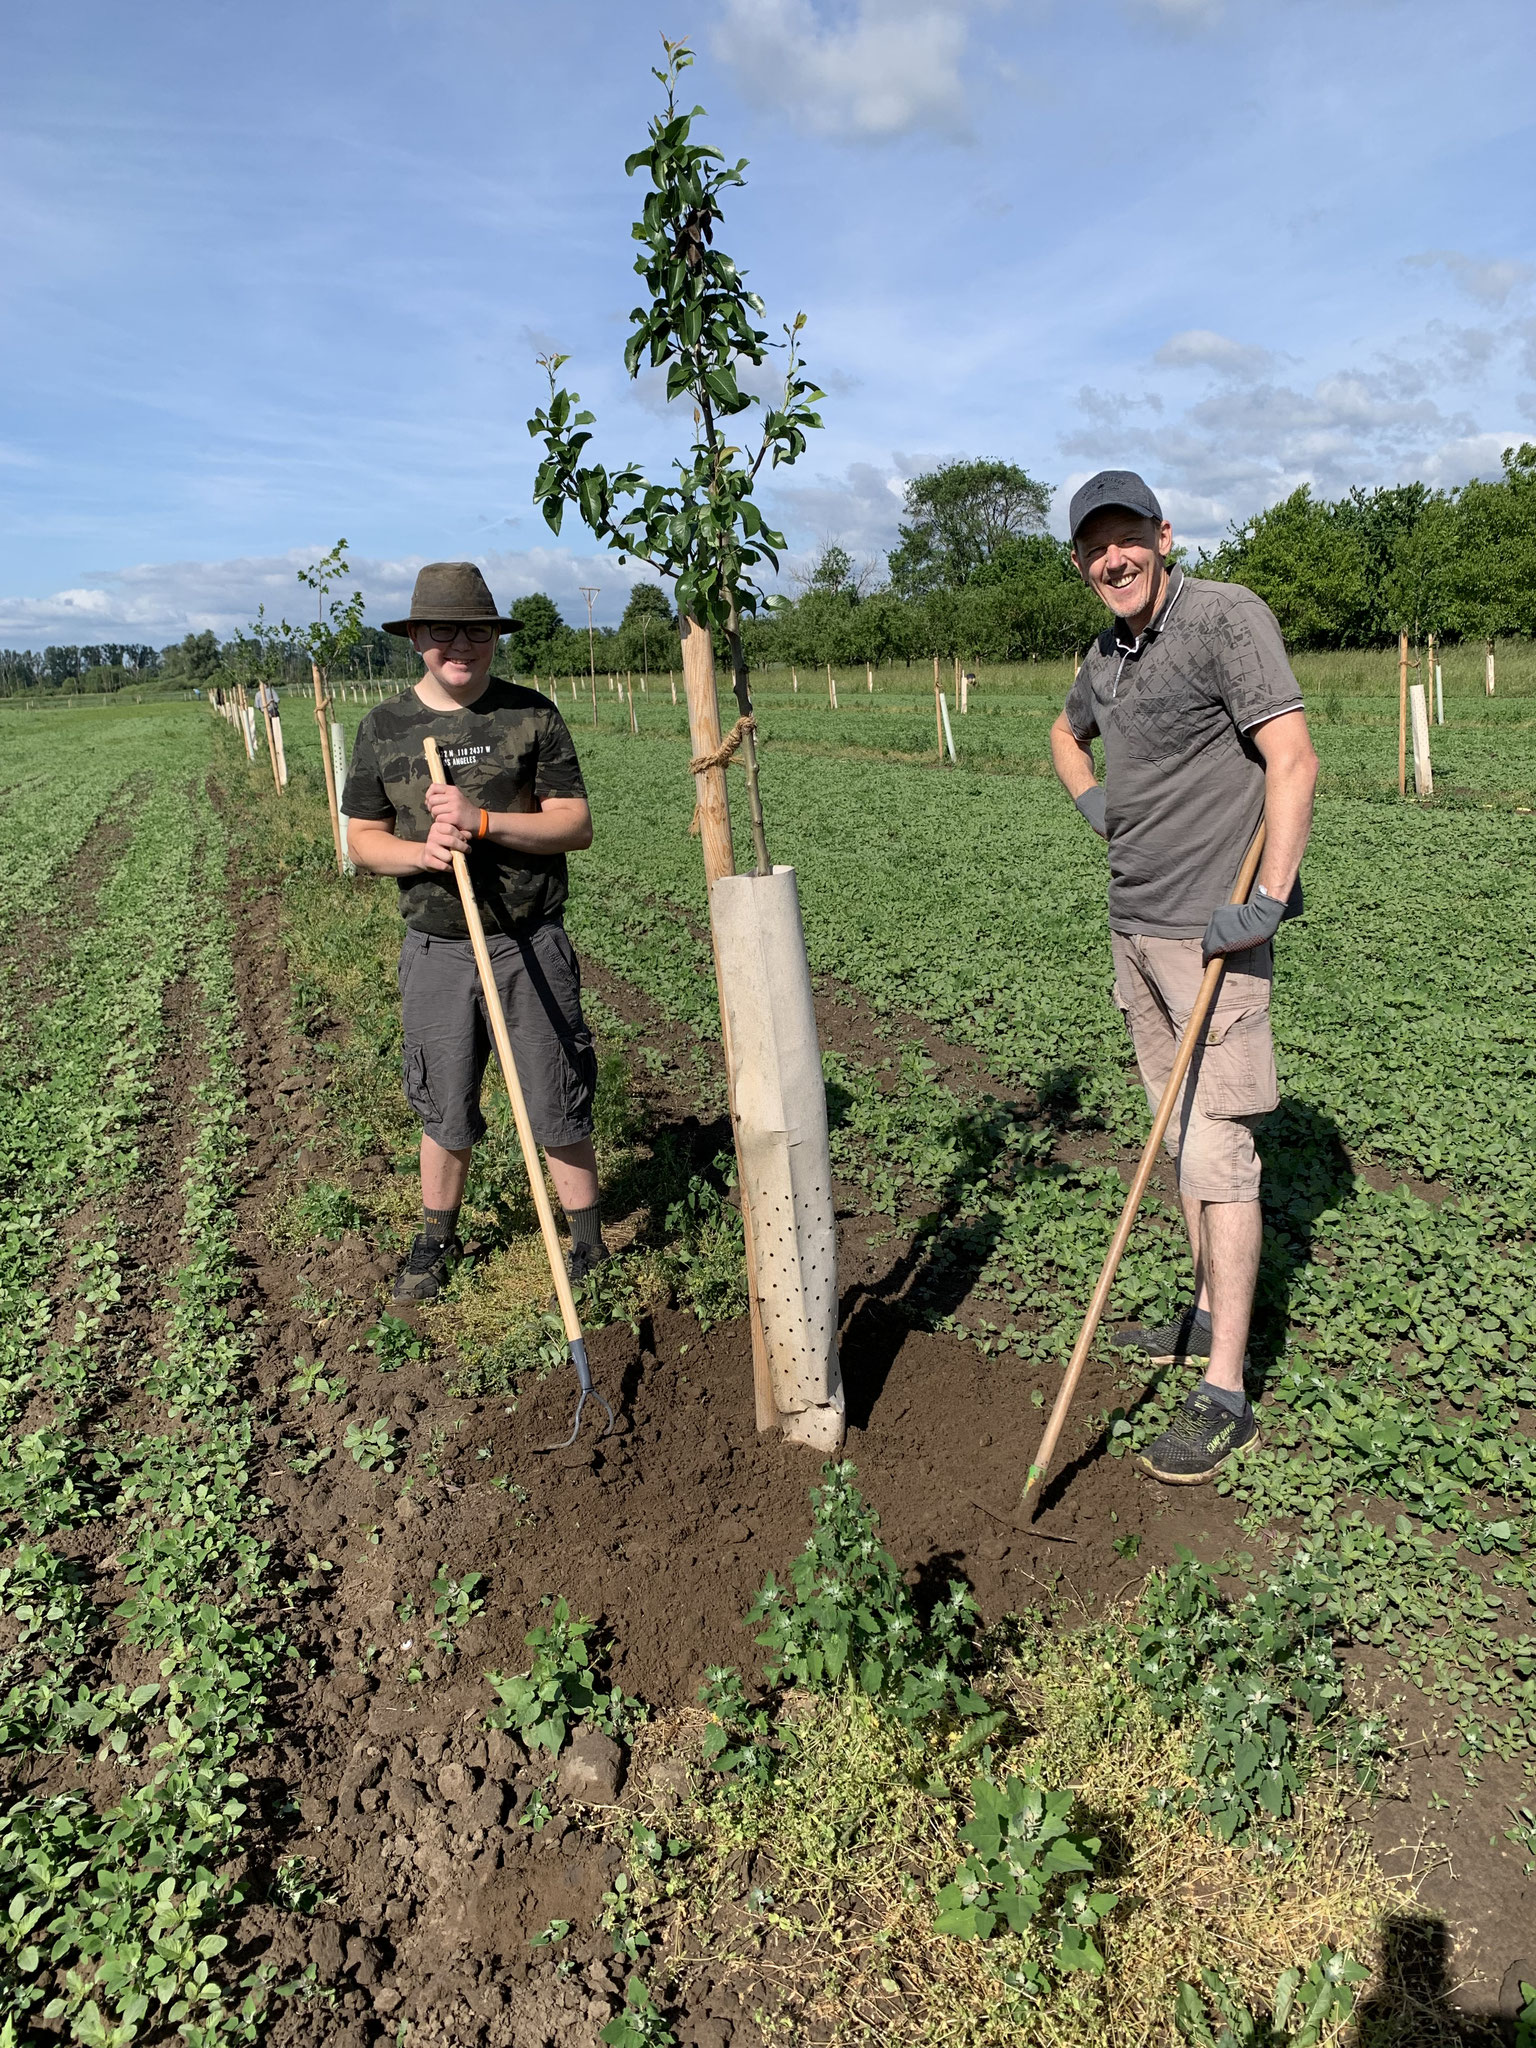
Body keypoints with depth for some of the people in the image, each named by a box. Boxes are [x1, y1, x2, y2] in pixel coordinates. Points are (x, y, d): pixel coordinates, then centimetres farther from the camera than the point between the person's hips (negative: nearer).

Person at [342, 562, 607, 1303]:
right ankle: (437, 1240, 34)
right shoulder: (383, 728, 3)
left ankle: (589, 1244, 23)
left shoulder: (532, 714, -2)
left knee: (560, 1107, 6)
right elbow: (363, 838, 6)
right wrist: (420, 852, -15)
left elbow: (576, 824, -6)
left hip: (532, 946, -1)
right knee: (444, 1109, 14)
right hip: (436, 950, 2)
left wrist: (482, 822, -20)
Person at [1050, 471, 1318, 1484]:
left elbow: (1293, 760, -18)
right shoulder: (1105, 654, 15)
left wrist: (1266, 899, -26)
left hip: (1213, 929, -8)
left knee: (1218, 1146, -8)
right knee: (1181, 1133, 15)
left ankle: (1226, 1395, -2)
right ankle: (1209, 1316, 30)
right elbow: (1067, 733, 36)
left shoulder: (1227, 615, -9)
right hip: (1134, 923, 8)